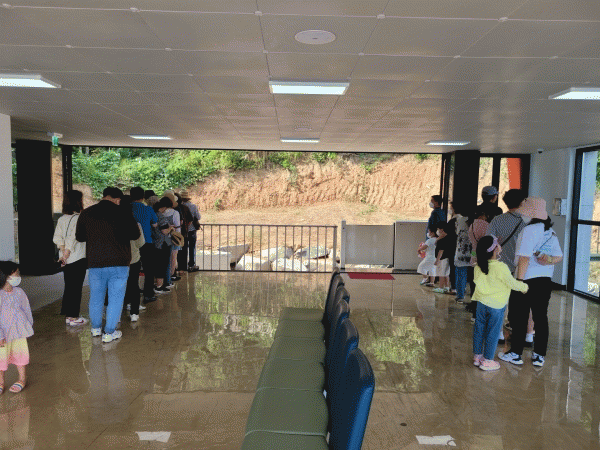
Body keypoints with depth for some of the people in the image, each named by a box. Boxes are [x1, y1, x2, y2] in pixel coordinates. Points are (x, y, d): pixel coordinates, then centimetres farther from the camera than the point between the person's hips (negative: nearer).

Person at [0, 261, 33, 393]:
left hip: (19, 331, 3)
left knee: (20, 353, 13)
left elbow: (26, 309, 10)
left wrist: (30, 325, 16)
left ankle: (22, 379, 31)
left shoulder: (19, 292, -3)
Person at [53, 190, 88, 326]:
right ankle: (73, 317, 7)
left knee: (68, 287, 16)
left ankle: (68, 315, 25)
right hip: (78, 258, -7)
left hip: (66, 259, 7)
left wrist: (63, 250, -2)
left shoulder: (62, 219, 7)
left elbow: (57, 237, 2)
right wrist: (67, 253, -13)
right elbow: (74, 237, -21)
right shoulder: (79, 218, -15)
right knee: (76, 287, 2)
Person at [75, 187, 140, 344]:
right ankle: (109, 333, 10)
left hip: (95, 263, 4)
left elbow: (79, 237, 12)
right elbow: (135, 235, 1)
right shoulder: (123, 213, -8)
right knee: (115, 298, 6)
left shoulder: (86, 213, 3)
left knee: (96, 297, 18)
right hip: (119, 263, -3)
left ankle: (96, 328, 33)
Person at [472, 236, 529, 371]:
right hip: (496, 306, -5)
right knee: (492, 333, 7)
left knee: (479, 329, 15)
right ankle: (487, 360, 15)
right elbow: (512, 284, -12)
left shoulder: (479, 266, -4)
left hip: (481, 303, 6)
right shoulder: (501, 268, -22)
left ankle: (477, 356, 26)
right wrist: (525, 287, 7)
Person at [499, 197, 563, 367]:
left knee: (519, 317, 4)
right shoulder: (551, 232, 10)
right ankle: (539, 356, 18)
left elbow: (524, 257, -19)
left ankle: (516, 354, 12)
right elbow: (560, 256, 14)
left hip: (528, 280, -7)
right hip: (546, 281, 7)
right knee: (541, 317, 12)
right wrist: (550, 260, -4)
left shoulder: (529, 230, -15)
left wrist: (519, 281, -17)